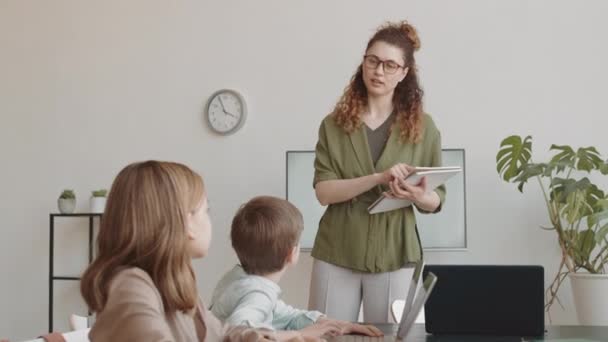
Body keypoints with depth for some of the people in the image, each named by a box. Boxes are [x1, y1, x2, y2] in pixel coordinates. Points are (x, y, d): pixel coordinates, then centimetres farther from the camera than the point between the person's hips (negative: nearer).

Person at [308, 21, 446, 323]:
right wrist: (379, 178, -22)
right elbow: (323, 191, -7)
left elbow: (437, 199, 7)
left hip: (394, 256, 0)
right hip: (337, 254, 1)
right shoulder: (334, 125, 3)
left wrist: (418, 196, -17)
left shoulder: (422, 127, 3)